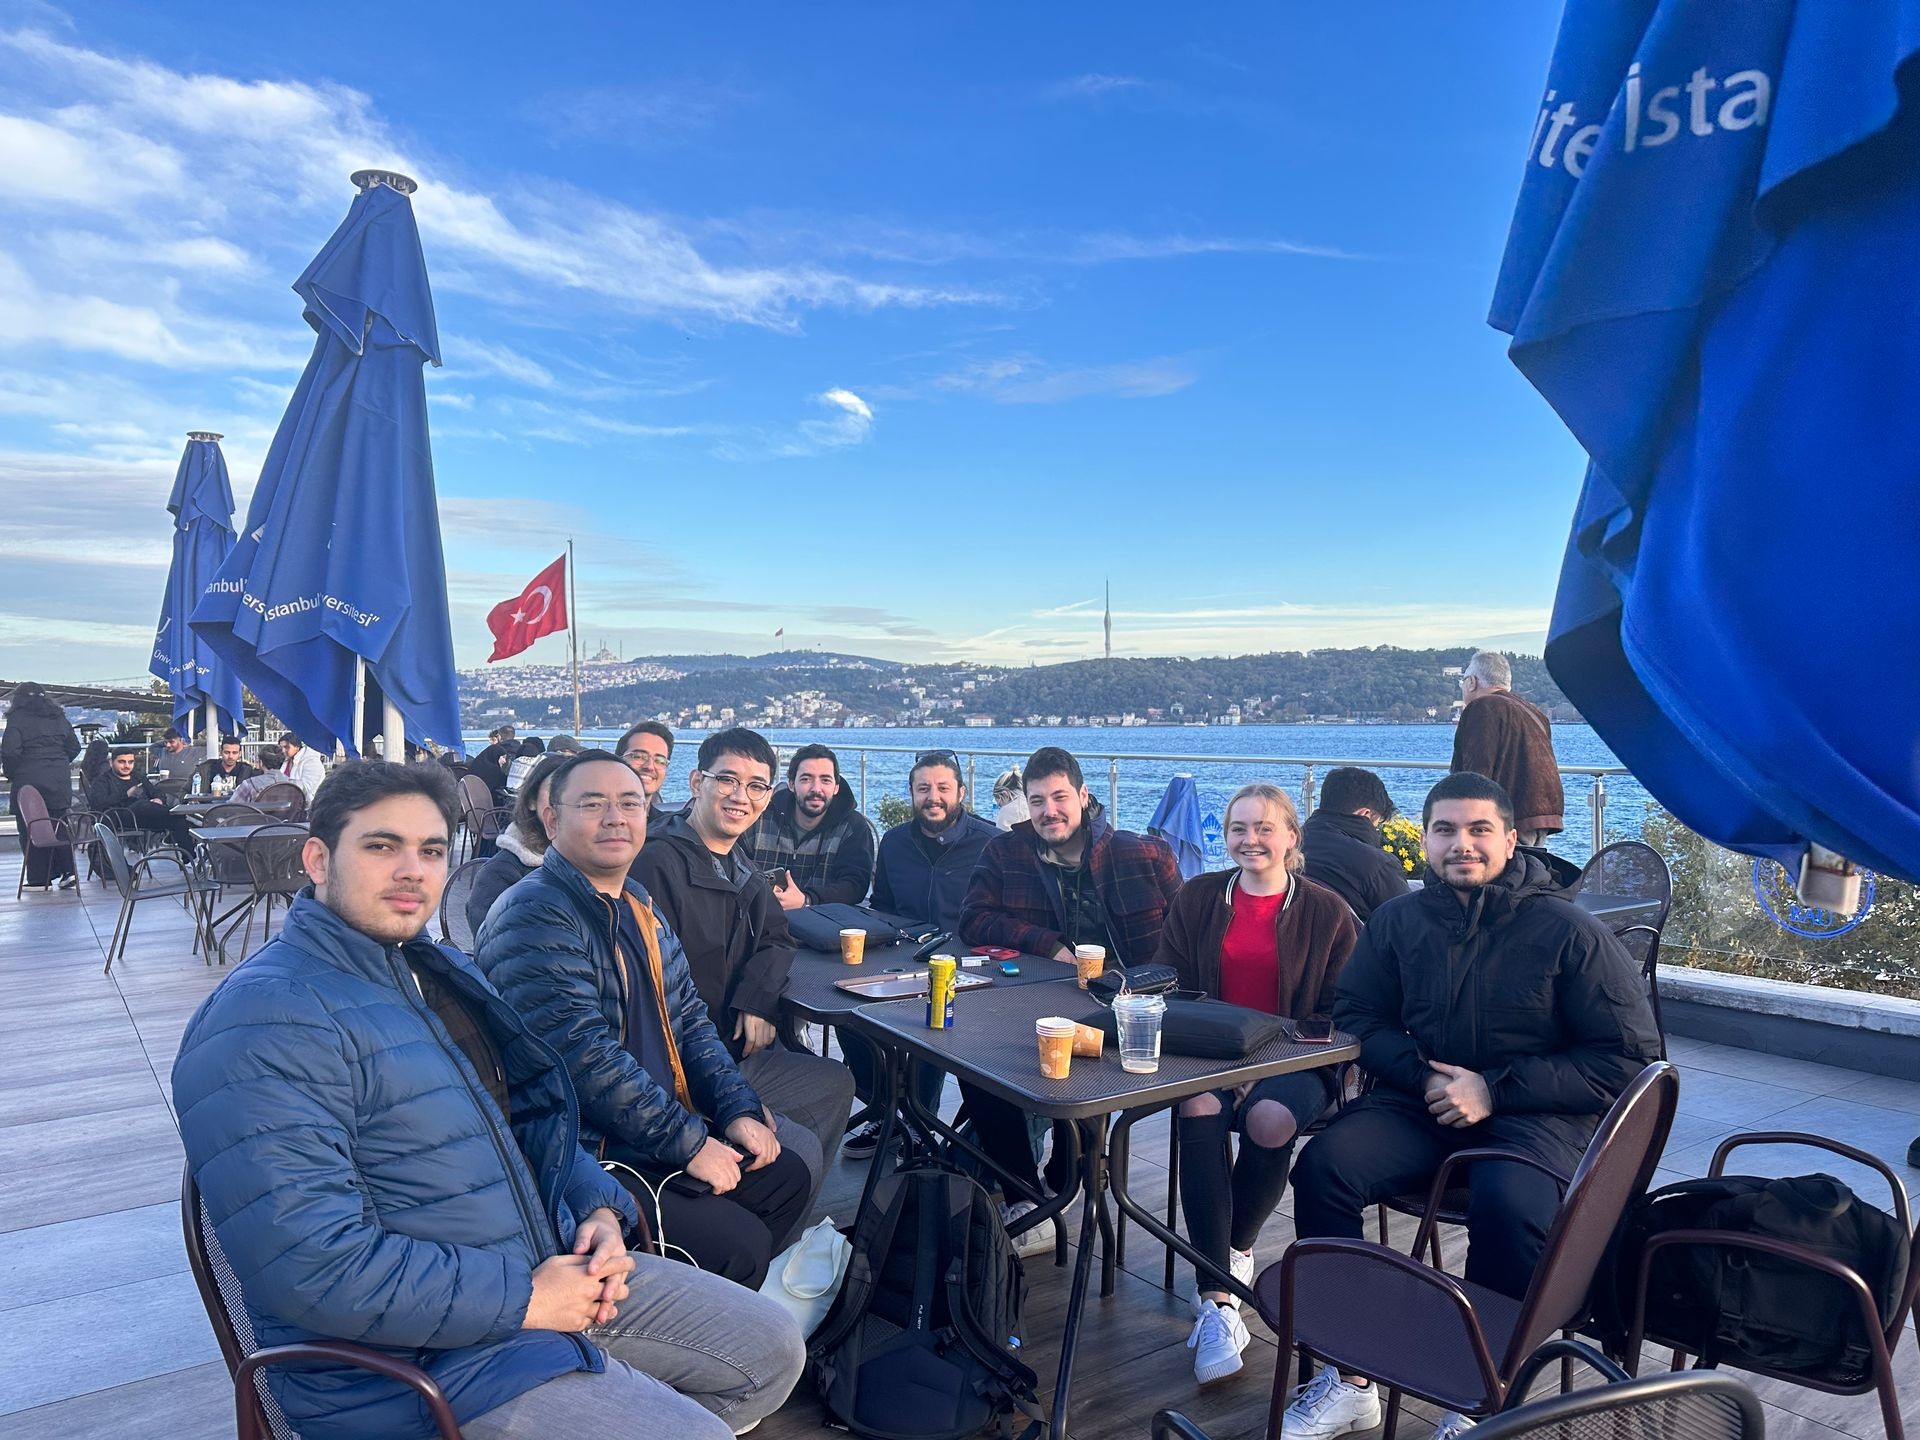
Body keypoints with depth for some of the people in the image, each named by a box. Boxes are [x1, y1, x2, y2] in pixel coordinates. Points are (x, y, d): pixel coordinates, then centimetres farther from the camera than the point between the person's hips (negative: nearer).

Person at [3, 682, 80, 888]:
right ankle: (67, 871, 9)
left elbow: (10, 751, -13)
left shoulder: (18, 718, -6)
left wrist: (10, 774, 1)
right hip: (60, 781, 5)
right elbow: (74, 746, 12)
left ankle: (39, 879, 5)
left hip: (29, 782, -5)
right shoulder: (58, 717, 10)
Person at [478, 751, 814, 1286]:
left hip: (666, 1134, 10)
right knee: (738, 1243, -17)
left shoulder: (638, 907, 13)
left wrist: (738, 1108, 2)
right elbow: (582, 1054, -24)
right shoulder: (533, 915, -18)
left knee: (787, 1177, 13)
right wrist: (687, 1142, -19)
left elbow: (688, 1019, 15)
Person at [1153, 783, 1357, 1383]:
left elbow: (1337, 1013, -1)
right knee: (1200, 1110, -31)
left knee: (1270, 1121, -32)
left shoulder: (1326, 912, 3)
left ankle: (1232, 1250, -1)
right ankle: (1218, 1300, -26)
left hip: (1294, 1059, -1)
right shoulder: (1197, 898, 10)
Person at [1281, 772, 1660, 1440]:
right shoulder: (1397, 920, 4)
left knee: (1509, 1204, -35)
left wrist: (1495, 1089, -14)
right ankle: (1349, 1380, -8)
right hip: (1420, 1101, 3)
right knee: (1321, 1166, -23)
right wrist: (1424, 1075, -8)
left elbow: (1630, 1056, -6)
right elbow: (1357, 1014, 13)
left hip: (1535, 1113, -3)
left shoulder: (1571, 931, -6)